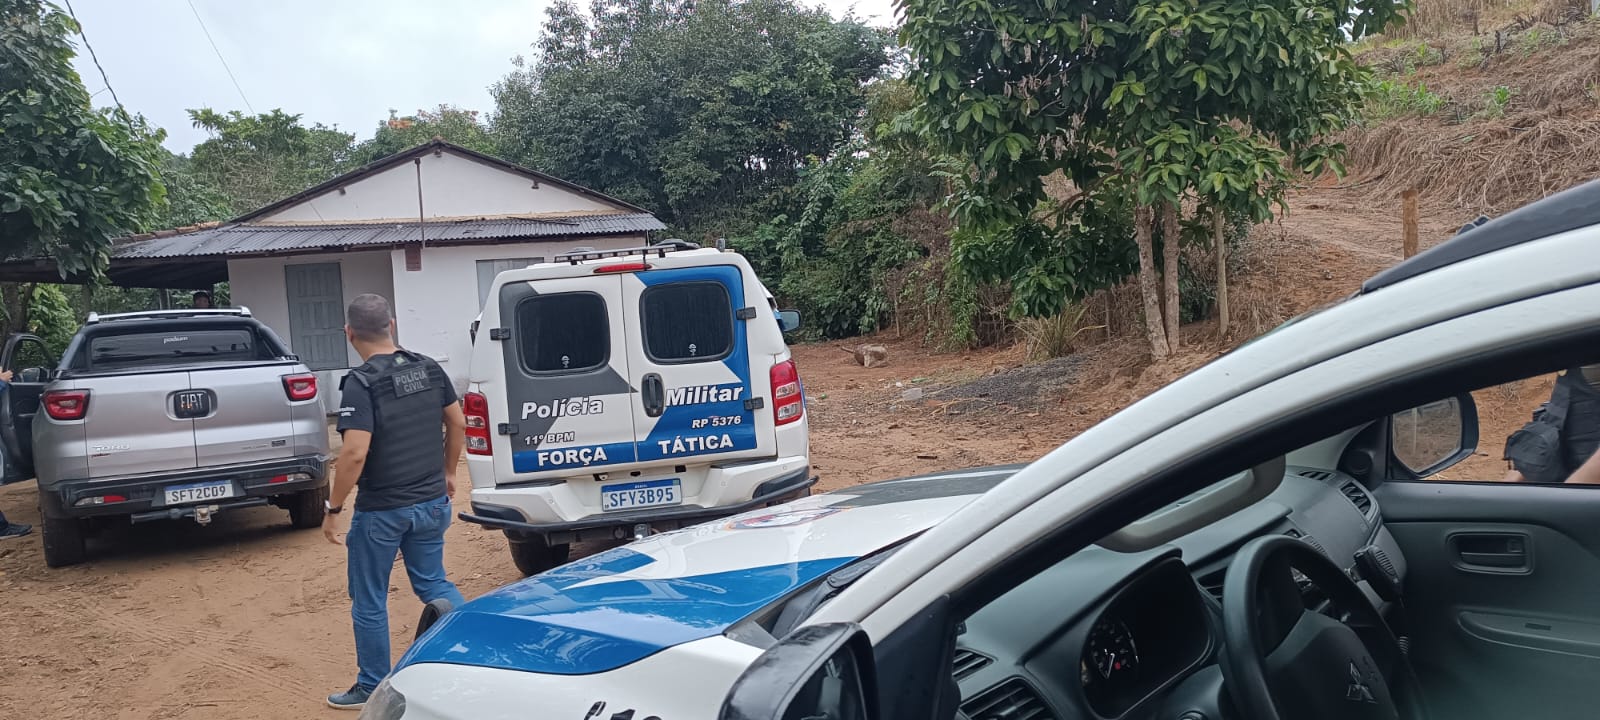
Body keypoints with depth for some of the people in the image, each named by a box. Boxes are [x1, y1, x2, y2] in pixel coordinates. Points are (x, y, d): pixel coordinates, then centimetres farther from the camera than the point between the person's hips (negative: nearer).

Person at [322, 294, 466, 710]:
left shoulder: (362, 383, -18)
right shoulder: (429, 368, 1)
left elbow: (355, 454, -24)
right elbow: (457, 423, 10)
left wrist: (333, 509, -14)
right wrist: (447, 472, 23)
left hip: (381, 511, -6)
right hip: (432, 502, 6)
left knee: (369, 602, 11)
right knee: (434, 584, 20)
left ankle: (372, 689, 23)